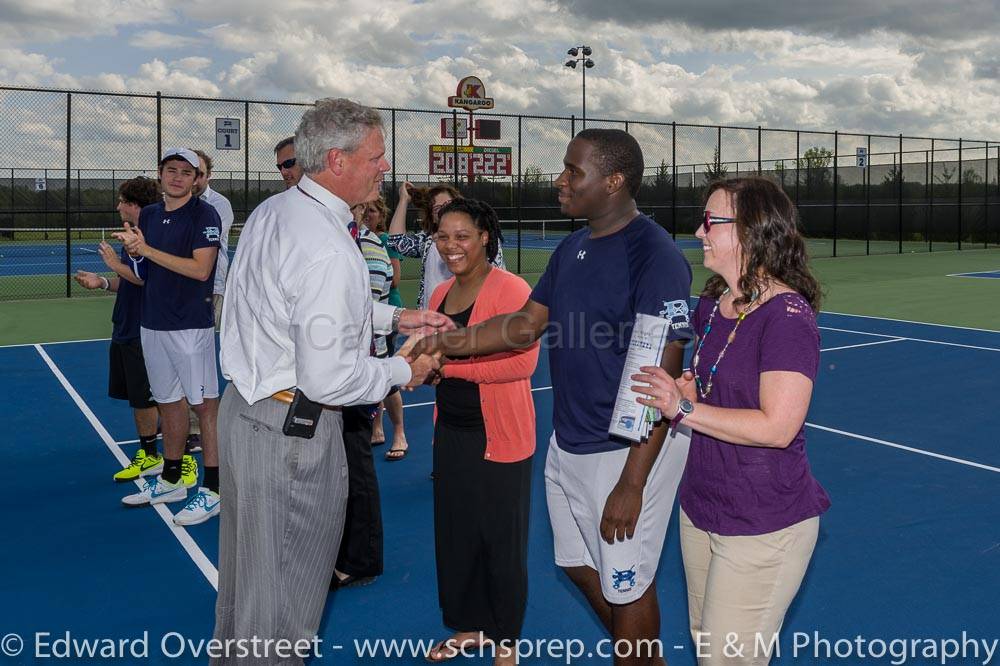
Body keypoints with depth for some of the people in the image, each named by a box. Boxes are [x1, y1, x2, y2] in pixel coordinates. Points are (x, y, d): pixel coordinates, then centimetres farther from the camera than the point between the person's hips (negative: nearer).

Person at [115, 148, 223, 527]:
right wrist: (132, 249, -4)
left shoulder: (204, 215, -8)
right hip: (152, 323, 7)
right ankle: (170, 481, 28)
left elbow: (200, 269, -18)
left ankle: (213, 491, 4)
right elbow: (143, 270, 19)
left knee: (204, 404, -2)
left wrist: (147, 250, -16)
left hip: (191, 325, -7)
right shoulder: (149, 215, 13)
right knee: (168, 402, 15)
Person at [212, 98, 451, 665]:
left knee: (250, 569, 27)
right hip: (294, 429, -10)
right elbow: (327, 380, -26)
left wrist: (392, 316, 13)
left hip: (247, 407, 10)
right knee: (286, 587, 9)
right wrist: (402, 371, -10)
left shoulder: (271, 211, 5)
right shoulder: (329, 251, -26)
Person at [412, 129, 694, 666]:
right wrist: (452, 341, -3)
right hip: (567, 441, 9)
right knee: (580, 567, 23)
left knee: (625, 585, 8)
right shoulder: (571, 248, 7)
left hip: (628, 450, -9)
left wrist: (631, 482, -23)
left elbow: (661, 381, -22)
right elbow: (527, 324, 12)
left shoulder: (656, 257, -20)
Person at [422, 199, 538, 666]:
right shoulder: (441, 294, 9)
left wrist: (447, 363, -25)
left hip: (498, 436, -7)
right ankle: (470, 625, 37)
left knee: (502, 539, 7)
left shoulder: (511, 290, -15)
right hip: (451, 432, 7)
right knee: (454, 533, 17)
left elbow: (523, 360, -26)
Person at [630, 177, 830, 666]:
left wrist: (683, 409, -22)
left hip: (763, 526, -8)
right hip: (700, 509, 8)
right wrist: (686, 387, -2)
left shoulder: (787, 315, -21)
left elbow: (776, 427, -26)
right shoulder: (711, 304, 5)